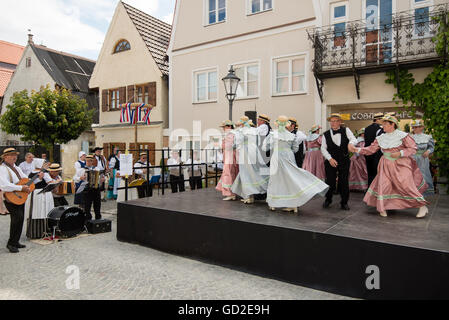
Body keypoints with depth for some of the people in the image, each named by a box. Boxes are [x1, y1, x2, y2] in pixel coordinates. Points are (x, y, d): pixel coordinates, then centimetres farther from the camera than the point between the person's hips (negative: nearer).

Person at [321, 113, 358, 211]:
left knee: (344, 182, 3)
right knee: (330, 181, 2)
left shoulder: (346, 130, 2)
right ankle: (328, 200, 24)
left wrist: (350, 143, -32)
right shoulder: (326, 134, 2)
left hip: (344, 161, 0)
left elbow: (354, 140, -8)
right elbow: (323, 149, 2)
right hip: (331, 161, 0)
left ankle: (344, 203, 18)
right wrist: (330, 159, -11)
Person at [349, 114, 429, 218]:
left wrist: (400, 153, -21)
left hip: (401, 165, -4)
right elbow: (371, 149, 5)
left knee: (407, 185, -8)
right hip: (386, 166, 4)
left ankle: (423, 206, 10)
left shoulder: (402, 135, -10)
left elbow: (413, 148, -8)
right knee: (383, 185, -1)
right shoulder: (381, 138, 4)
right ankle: (383, 208, 15)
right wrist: (357, 149, -5)